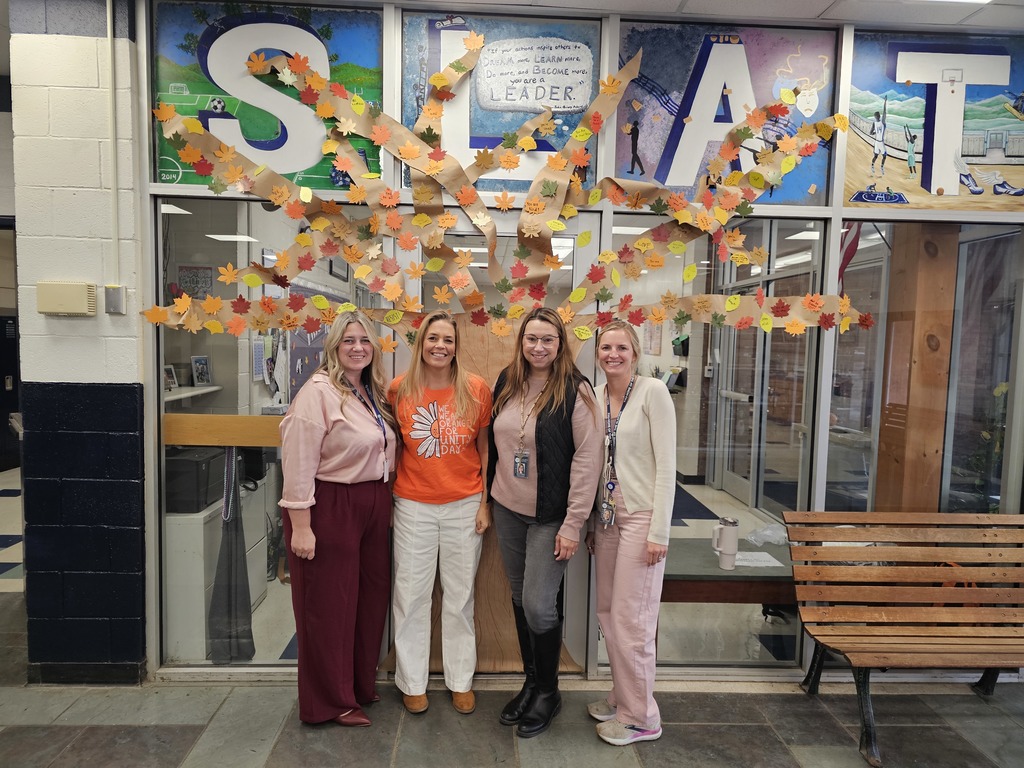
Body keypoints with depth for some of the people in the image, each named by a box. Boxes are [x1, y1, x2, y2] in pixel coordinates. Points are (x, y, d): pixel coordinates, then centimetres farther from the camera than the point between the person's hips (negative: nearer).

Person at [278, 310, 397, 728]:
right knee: (329, 605, 6)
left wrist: (386, 503, 13)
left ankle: (361, 685, 35)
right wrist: (300, 525, -18)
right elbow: (298, 462, -18)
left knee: (371, 596, 15)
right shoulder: (318, 392, -14)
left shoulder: (374, 393, 11)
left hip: (373, 505, 8)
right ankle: (331, 702, 24)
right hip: (330, 506, -8)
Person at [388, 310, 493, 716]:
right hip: (413, 506, 1)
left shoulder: (476, 389, -5)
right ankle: (412, 682, 30)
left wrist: (485, 502, -1)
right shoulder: (399, 390, -3)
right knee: (411, 596, 10)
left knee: (460, 597, 12)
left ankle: (461, 680, 31)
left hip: (464, 506, 0)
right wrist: (387, 496, 3)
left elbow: (485, 449, 2)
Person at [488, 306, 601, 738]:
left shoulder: (575, 390, -12)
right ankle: (531, 682, 34)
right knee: (520, 600, 14)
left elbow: (587, 458, -14)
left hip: (550, 516, -5)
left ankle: (547, 692, 22)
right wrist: (488, 499, 12)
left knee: (538, 604, -3)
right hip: (507, 510, 5)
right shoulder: (507, 383, 4)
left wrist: (574, 523, -16)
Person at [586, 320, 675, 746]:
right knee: (608, 612, 14)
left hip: (641, 515, -6)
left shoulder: (652, 391, -11)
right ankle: (622, 697, 33)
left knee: (630, 617, 0)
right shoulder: (595, 397, 7)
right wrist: (592, 523, 14)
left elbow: (666, 464, -13)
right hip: (608, 514, 6)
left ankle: (641, 717, 19)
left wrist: (659, 531, -16)